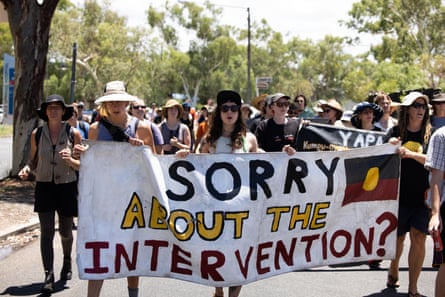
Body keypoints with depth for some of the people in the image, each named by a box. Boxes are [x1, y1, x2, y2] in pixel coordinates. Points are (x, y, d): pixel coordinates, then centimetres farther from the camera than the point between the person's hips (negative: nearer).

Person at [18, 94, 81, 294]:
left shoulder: (73, 134, -3)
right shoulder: (37, 134, 2)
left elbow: (82, 165, 0)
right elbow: (33, 160, 11)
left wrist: (71, 160, -21)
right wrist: (27, 169, -11)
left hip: (66, 187, 0)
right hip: (44, 186, 0)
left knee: (65, 231, 12)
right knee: (46, 231, -9)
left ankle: (67, 261, 42)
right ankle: (48, 276, -8)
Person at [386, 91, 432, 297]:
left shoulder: (430, 133, 1)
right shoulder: (396, 132, 3)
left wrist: (410, 154, -24)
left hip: (422, 195, -1)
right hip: (399, 194, 1)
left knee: (418, 238, -7)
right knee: (397, 237, 11)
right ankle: (393, 272, 38)